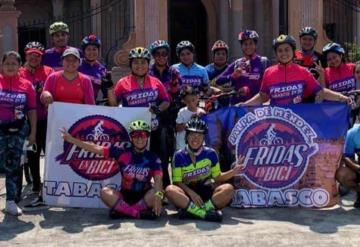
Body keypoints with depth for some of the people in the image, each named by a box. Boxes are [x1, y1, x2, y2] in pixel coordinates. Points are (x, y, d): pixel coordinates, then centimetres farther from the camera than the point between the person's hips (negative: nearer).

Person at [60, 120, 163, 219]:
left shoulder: (153, 158, -4)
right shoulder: (123, 153, -2)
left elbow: (158, 180, -18)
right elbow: (96, 148, -7)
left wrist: (158, 196, -40)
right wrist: (71, 139, -14)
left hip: (144, 196, -1)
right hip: (125, 195, 2)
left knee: (156, 192, -32)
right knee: (105, 192, -25)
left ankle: (121, 210, -30)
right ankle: (141, 212, -30)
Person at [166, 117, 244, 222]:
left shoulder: (210, 153, 3)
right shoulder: (179, 156, -1)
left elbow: (217, 177, 9)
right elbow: (177, 182, -3)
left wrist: (234, 171, -9)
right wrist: (192, 193, -20)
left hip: (207, 193, 2)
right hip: (187, 193, -1)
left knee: (228, 189, -25)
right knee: (170, 190, -32)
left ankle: (191, 210, -35)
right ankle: (205, 213, -39)